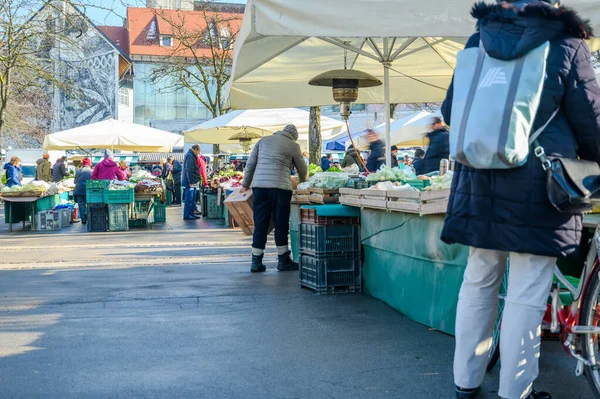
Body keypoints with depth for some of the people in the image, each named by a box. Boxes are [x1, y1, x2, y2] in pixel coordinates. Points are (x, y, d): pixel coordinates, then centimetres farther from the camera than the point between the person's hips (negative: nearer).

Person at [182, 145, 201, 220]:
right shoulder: (189, 156, -15)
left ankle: (191, 214, 17)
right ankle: (186, 215, -4)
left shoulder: (192, 156, 19)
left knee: (193, 199, 13)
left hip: (193, 182, 11)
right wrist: (191, 182, -23)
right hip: (190, 182, -11)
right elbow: (189, 171, -21)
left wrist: (195, 181, 22)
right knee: (189, 199, -7)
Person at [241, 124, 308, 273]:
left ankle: (256, 261, 8)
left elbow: (250, 164, 18)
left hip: (259, 185, 4)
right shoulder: (293, 145, 8)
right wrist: (303, 181, 39)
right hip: (280, 187, -4)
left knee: (260, 224, 7)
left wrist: (245, 184, 28)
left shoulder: (263, 140, 19)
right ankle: (283, 261, 15)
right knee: (281, 224, 6)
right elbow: (303, 170, 17)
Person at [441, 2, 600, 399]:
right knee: (526, 296, 2)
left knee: (478, 283, 14)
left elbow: (451, 112, 13)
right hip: (537, 191, -4)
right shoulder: (566, 45, -2)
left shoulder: (477, 42, 8)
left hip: (480, 186, 4)